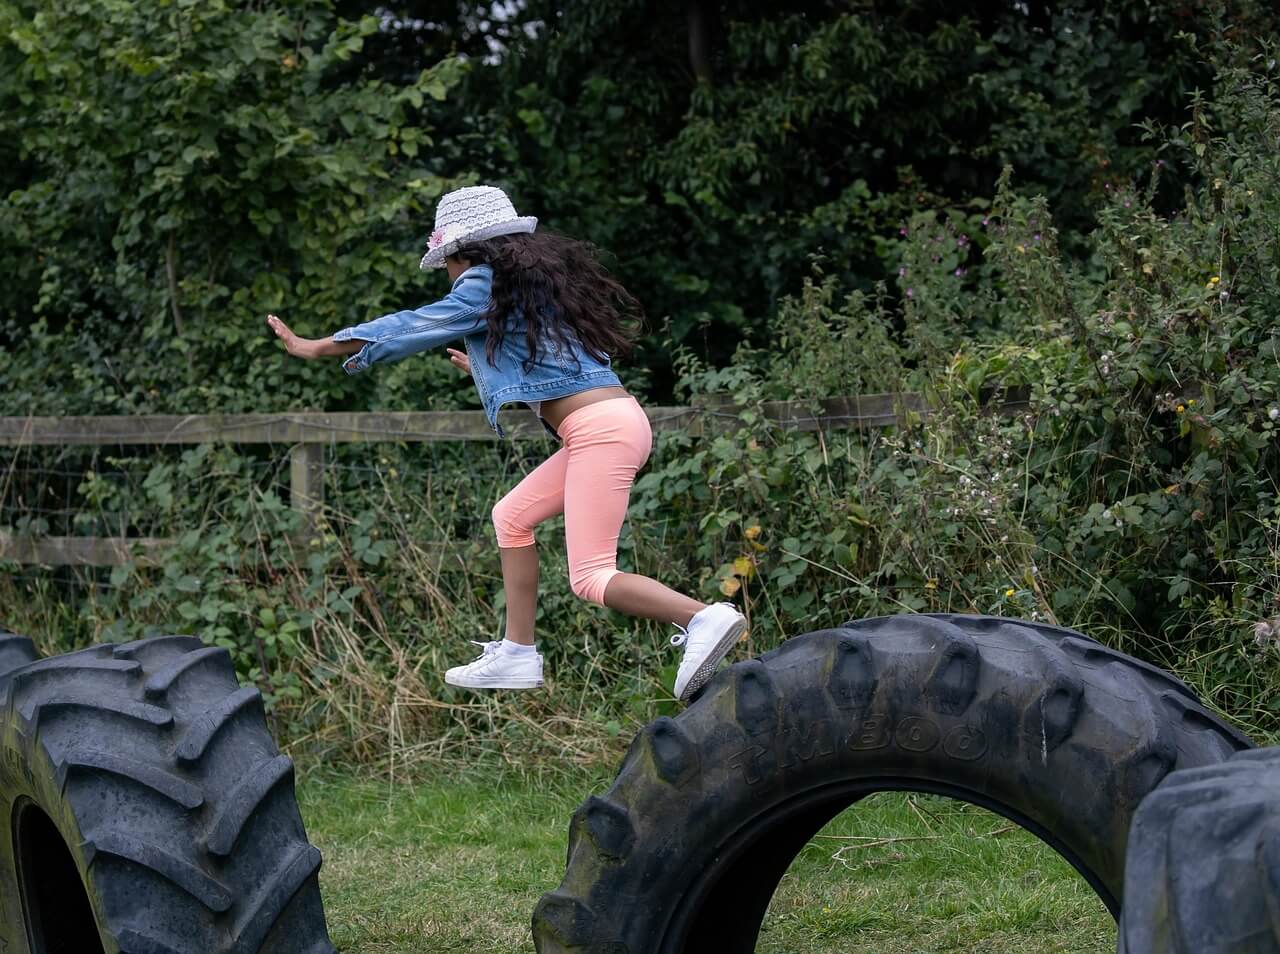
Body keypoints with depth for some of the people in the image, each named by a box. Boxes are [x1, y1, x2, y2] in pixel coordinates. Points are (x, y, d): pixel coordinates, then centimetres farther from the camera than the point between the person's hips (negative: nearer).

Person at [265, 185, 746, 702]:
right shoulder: (536, 276, 21)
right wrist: (482, 367, 43)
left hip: (601, 429, -10)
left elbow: (414, 327, 1)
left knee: (591, 578, -11)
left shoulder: (488, 285, -4)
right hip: (607, 424, 10)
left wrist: (315, 347, 9)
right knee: (512, 516, 20)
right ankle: (517, 656, 20)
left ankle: (704, 618, -26)